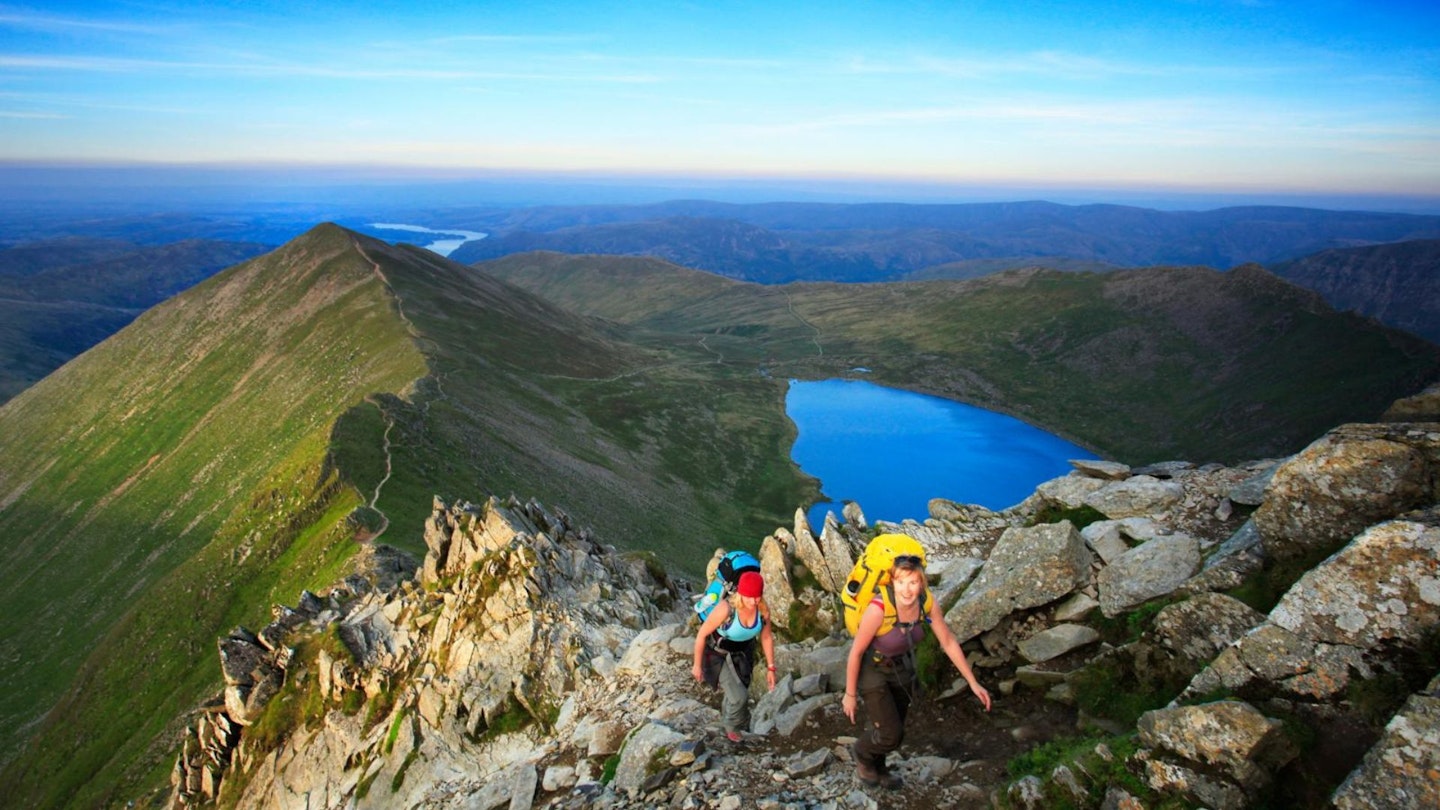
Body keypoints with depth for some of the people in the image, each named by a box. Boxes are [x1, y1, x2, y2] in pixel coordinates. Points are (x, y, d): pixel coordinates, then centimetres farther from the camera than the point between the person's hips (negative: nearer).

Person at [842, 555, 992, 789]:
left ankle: (877, 766, 50)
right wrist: (850, 694, -13)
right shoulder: (879, 609, -37)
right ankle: (862, 752, 29)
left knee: (893, 726, 20)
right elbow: (856, 651, -24)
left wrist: (973, 683, -3)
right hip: (871, 667, -5)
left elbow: (949, 642, -6)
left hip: (901, 667, 5)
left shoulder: (928, 604, -22)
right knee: (892, 735, -4)